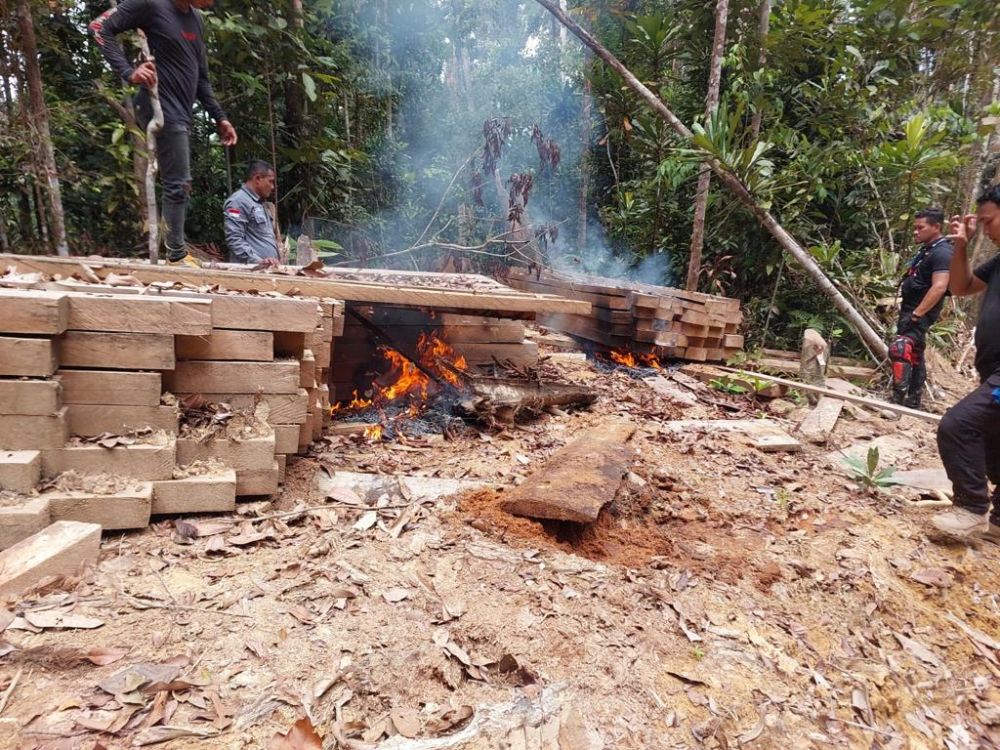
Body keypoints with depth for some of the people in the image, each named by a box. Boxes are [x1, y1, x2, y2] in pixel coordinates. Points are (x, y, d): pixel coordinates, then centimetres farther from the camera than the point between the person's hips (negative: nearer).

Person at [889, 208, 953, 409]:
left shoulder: (942, 252, -15)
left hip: (920, 314, -11)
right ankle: (913, 401, 24)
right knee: (914, 355, 15)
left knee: (899, 349, -26)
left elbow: (939, 287, -26)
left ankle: (898, 400, -28)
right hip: (911, 310, 11)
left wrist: (916, 315, -28)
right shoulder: (927, 250, 17)